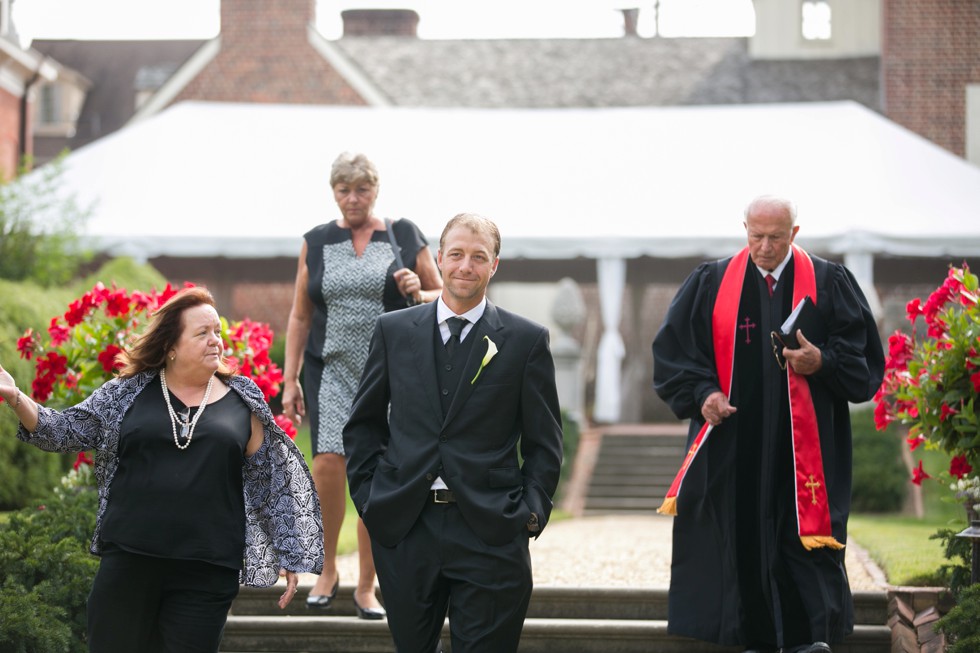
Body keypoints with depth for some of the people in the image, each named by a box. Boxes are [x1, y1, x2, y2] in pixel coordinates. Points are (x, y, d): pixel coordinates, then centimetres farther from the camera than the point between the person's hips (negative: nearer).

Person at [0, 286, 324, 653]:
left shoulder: (243, 403, 7)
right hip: (127, 563, 0)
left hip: (208, 574, 0)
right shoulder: (129, 393, 6)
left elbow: (271, 483, 10)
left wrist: (289, 555, 8)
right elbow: (67, 430, 6)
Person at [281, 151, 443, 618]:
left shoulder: (404, 236, 6)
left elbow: (443, 296, 11)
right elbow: (300, 317, 11)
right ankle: (327, 571, 1)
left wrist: (418, 294, -11)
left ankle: (366, 588, 11)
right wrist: (290, 379, 6)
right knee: (328, 463, -18)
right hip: (332, 370, 0)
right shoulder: (316, 242, 9)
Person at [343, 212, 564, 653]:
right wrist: (367, 495, 4)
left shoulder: (526, 340, 3)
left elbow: (544, 442, 5)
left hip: (489, 532, -2)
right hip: (404, 528, 2)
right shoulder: (394, 330, 8)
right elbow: (363, 422, 15)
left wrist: (531, 513, -5)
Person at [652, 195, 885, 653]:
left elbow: (863, 354, 4)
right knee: (742, 540, 2)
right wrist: (702, 392, -8)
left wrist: (822, 362, -15)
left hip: (803, 447, -1)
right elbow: (673, 349, 7)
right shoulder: (711, 283, 7)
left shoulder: (830, 284, 4)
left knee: (803, 536, -8)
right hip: (734, 447, 2)